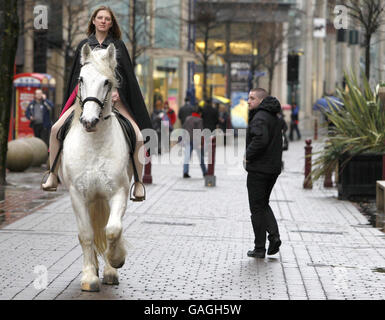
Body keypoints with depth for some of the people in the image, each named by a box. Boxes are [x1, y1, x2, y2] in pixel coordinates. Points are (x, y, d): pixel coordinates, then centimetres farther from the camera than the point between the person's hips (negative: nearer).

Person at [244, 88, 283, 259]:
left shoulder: (260, 117, -16)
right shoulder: (275, 117, 13)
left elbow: (261, 139, -32)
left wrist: (248, 156, -18)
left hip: (258, 168, -9)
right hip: (273, 168, 9)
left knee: (257, 208, 0)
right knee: (263, 204, 21)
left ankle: (259, 248, 4)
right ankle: (274, 235, 3)